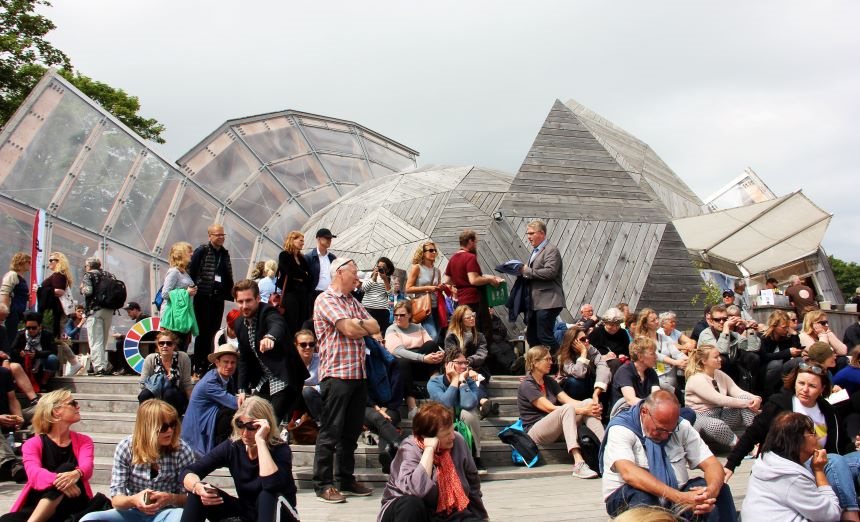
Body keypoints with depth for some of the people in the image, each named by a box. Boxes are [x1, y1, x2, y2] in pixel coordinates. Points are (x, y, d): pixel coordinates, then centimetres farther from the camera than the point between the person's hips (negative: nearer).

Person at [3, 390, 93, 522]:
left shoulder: (83, 441, 11)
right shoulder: (33, 444, 5)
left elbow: (87, 467, -11)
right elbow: (34, 473, -16)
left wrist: (76, 474, -39)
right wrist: (57, 480, -41)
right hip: (37, 507, -3)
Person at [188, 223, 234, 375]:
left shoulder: (225, 254, 14)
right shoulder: (201, 251, -5)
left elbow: (228, 276, 18)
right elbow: (191, 271, -8)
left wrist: (230, 294, 11)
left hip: (218, 297, 6)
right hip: (203, 297, -6)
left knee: (214, 330, 8)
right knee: (203, 331, -3)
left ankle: (208, 363, 16)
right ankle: (199, 366, 4)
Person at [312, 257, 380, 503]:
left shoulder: (353, 302, 19)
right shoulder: (326, 299, -7)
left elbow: (375, 328, 10)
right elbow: (350, 329, -18)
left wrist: (358, 325, -8)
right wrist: (366, 327, 1)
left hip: (358, 373, 8)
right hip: (337, 373, -8)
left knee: (351, 432, 13)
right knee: (330, 432, -3)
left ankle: (347, 480, 22)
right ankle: (323, 485, 3)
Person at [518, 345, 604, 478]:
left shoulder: (549, 381, 15)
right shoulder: (527, 385, -11)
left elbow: (569, 400, 2)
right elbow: (550, 408, -19)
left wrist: (589, 407, -18)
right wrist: (582, 410, -23)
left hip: (555, 429, 8)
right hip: (534, 431, -7)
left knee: (588, 402, -12)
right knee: (567, 408, -34)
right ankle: (578, 464, -46)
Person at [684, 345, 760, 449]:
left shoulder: (720, 374, 7)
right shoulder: (696, 379, -18)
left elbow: (737, 391, -3)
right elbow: (719, 400, -25)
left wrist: (755, 398, -24)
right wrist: (746, 403, -26)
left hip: (720, 413, 8)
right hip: (701, 417, -8)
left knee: (745, 398, -12)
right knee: (716, 425, -43)